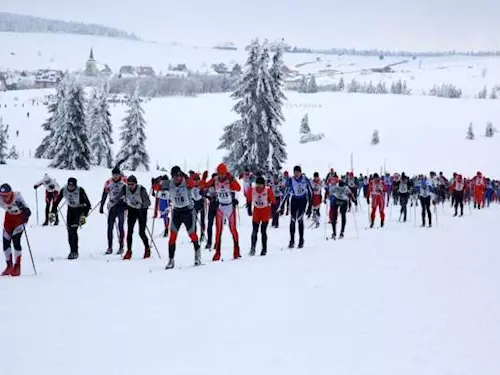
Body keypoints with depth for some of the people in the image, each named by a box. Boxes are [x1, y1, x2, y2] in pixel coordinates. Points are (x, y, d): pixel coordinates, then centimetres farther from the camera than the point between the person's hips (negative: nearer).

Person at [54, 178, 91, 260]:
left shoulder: (80, 191, -27)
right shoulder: (64, 190, -15)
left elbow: (87, 204, -25)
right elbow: (56, 201, -4)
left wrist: (84, 216, -33)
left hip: (80, 210, -5)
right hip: (70, 209, 5)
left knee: (73, 230, -18)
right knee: (69, 230, 1)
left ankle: (74, 252, -15)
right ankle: (72, 250, 14)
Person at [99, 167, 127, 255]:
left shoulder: (125, 181, -3)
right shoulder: (108, 183, 3)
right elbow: (104, 195, 10)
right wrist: (101, 206, 8)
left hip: (122, 206, -2)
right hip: (112, 207, 2)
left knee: (120, 227, -2)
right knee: (110, 227, -1)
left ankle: (121, 247, 6)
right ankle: (110, 248, 5)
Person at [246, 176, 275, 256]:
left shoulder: (268, 190, -19)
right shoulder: (251, 190, -14)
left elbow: (273, 201, -7)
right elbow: (248, 199, 5)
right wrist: (249, 210, 8)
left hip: (266, 210, -2)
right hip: (256, 210, 2)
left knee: (263, 231, -4)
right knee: (254, 231, -1)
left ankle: (264, 249, 6)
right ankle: (253, 248, 7)